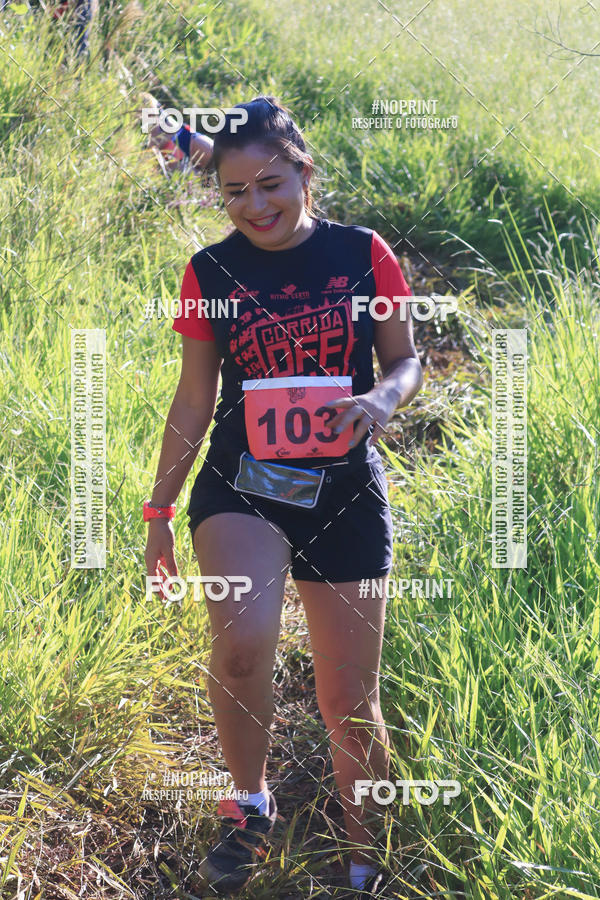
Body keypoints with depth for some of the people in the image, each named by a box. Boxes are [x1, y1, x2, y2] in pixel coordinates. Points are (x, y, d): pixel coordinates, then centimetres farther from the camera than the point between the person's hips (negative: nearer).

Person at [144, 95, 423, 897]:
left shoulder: (362, 254, -1)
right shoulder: (211, 274, 1)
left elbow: (407, 360, 7)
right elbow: (195, 397, 8)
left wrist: (384, 396, -17)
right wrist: (160, 507, 10)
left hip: (345, 497, 1)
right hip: (241, 490, 0)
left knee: (349, 704, 5)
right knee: (242, 641, -30)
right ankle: (250, 803, -2)